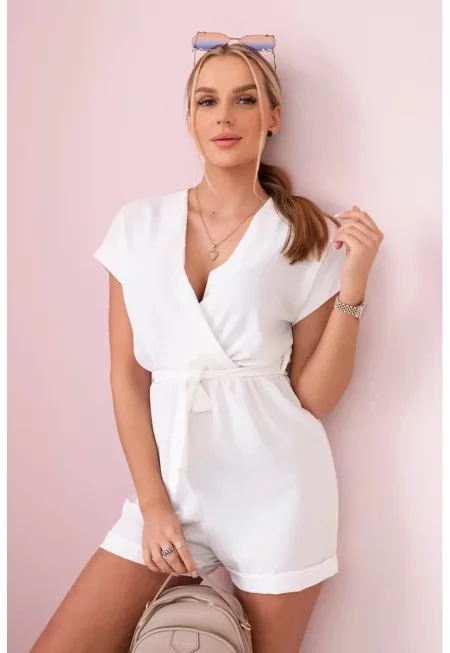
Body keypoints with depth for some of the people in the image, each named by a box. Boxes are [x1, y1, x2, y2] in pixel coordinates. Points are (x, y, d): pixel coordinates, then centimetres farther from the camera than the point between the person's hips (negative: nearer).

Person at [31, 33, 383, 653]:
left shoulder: (312, 237, -1)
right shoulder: (140, 224, 3)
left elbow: (315, 395, -4)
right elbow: (127, 375, 2)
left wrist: (354, 285, -15)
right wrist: (153, 503, -4)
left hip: (274, 491, -1)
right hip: (173, 482, 2)